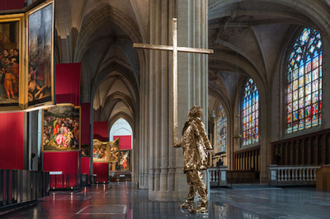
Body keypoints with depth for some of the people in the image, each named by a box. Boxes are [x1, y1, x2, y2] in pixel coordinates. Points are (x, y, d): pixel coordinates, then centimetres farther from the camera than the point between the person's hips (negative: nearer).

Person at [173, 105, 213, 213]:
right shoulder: (189, 124, 20)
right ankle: (189, 202, 20)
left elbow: (203, 135, -21)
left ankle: (203, 205, -13)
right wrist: (178, 144, 49)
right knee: (191, 180, 13)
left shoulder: (196, 123, -6)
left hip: (196, 154, -9)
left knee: (197, 179, -13)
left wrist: (208, 147, -35)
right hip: (189, 155, 9)